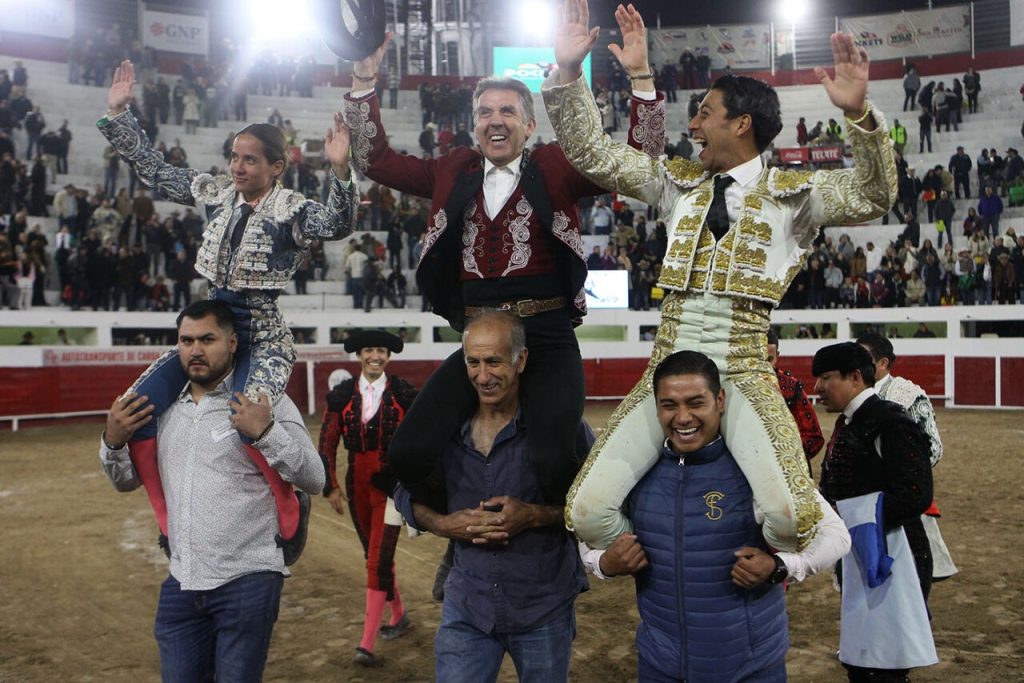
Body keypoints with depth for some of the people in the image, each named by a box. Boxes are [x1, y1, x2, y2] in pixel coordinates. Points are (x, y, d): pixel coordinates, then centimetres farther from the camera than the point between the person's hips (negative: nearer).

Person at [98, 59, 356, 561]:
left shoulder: (291, 209, -10)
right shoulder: (216, 193, 7)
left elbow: (337, 225, -29)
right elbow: (154, 170, 16)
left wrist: (339, 170, -44)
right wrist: (119, 114, 13)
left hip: (262, 333, -6)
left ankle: (290, 513, -3)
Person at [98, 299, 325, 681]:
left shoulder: (266, 403, -6)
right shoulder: (163, 409, 10)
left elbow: (314, 480, -11)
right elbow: (127, 481, 20)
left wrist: (265, 432, -24)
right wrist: (113, 442, 0)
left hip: (246, 581, -5)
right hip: (181, 583, 5)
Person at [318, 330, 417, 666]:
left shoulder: (404, 393, -4)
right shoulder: (342, 395, 2)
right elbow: (327, 444, 3)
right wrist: (331, 486, -2)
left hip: (392, 485, -4)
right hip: (358, 484, 4)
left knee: (378, 561, -9)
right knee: (375, 557, 17)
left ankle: (367, 643, -5)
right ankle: (399, 616, 38)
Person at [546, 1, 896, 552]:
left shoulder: (791, 194, 6)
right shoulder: (680, 185, 15)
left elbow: (871, 198, -9)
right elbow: (592, 152, 14)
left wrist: (859, 115, -24)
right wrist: (568, 72, 4)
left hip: (743, 376, -3)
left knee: (789, 515, -26)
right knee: (588, 511, -12)